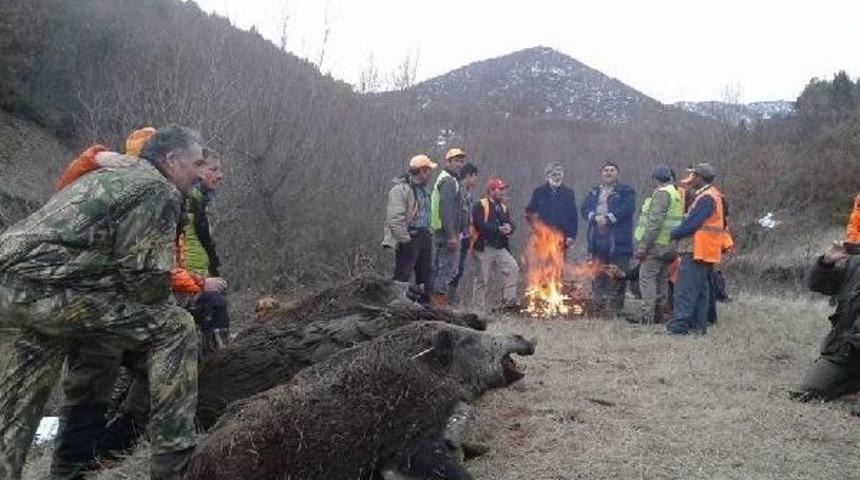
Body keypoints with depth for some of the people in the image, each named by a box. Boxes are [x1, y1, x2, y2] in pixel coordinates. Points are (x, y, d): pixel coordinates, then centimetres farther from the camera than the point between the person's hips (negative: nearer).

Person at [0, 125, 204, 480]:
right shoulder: (159, 190, -3)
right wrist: (164, 310, 11)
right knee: (175, 329, -3)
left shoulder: (110, 176, 27)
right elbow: (146, 277, -10)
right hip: (48, 289, -10)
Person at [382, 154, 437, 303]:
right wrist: (405, 239, -21)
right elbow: (395, 218, -22)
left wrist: (428, 233, 13)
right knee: (402, 276, -7)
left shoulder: (422, 188, 15)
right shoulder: (400, 189, -16)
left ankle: (424, 303, 27)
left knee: (425, 274, 16)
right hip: (409, 239, -9)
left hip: (424, 236, 9)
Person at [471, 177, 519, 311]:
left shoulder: (503, 207, 17)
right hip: (485, 248, -6)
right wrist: (498, 229, -20)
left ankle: (509, 301, -4)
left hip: (501, 248, 6)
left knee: (513, 269, -9)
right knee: (483, 279, 0)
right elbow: (480, 225, -19)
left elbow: (511, 224, 11)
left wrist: (509, 228, -14)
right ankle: (480, 308, 10)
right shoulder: (480, 206, -6)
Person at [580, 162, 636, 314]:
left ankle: (616, 304, 1)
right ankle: (601, 303, 14)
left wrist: (609, 218, -16)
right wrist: (595, 217, -12)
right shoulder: (593, 192, 20)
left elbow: (627, 208, -10)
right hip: (597, 238, 4)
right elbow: (584, 208, 7)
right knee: (599, 273, 7)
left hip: (618, 239, -4)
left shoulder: (626, 191, 6)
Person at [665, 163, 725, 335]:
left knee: (685, 289, -10)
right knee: (701, 289, 13)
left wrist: (674, 233, -7)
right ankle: (699, 325, 19)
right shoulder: (711, 195, 17)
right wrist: (679, 232, 8)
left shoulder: (706, 198, -16)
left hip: (696, 251, -10)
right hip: (702, 252, 10)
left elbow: (691, 223, -20)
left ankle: (679, 325, -11)